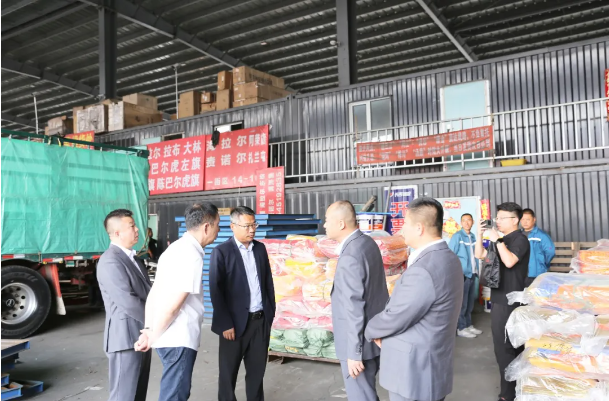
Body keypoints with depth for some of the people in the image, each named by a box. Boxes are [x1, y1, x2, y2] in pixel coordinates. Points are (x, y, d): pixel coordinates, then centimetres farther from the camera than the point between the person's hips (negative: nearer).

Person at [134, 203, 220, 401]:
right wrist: (152, 338, -9)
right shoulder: (192, 256, -21)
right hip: (178, 339, -9)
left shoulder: (177, 248, 9)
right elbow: (171, 307, -22)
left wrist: (148, 330, 5)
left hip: (171, 337, 9)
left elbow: (153, 294, 8)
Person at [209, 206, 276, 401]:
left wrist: (271, 312, 9)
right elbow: (216, 290, -11)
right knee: (228, 373, 11)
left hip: (261, 320, 4)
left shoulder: (260, 248, 7)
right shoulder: (221, 252, -8)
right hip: (235, 322, -4)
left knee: (257, 370, 15)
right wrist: (225, 324, -13)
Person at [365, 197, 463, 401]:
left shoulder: (422, 271, -30)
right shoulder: (447, 258, 3)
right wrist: (382, 332, 1)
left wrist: (371, 331, -1)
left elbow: (393, 319, -20)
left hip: (413, 370, -9)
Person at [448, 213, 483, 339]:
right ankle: (461, 328, 8)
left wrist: (476, 271, 13)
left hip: (472, 274, 7)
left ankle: (468, 325, 26)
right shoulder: (457, 236, -11)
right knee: (462, 303, 0)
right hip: (462, 274, -7)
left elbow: (475, 254, 17)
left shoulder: (473, 236, 10)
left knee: (470, 302, 15)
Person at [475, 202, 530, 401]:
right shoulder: (503, 240, 14)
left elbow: (509, 261, -29)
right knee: (513, 344, 19)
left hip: (509, 299, -10)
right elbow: (480, 255, 10)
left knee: (503, 346, -7)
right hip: (501, 296, 10)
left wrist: (497, 240, -26)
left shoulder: (520, 239, -13)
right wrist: (480, 235, -2)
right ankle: (517, 385, 33)